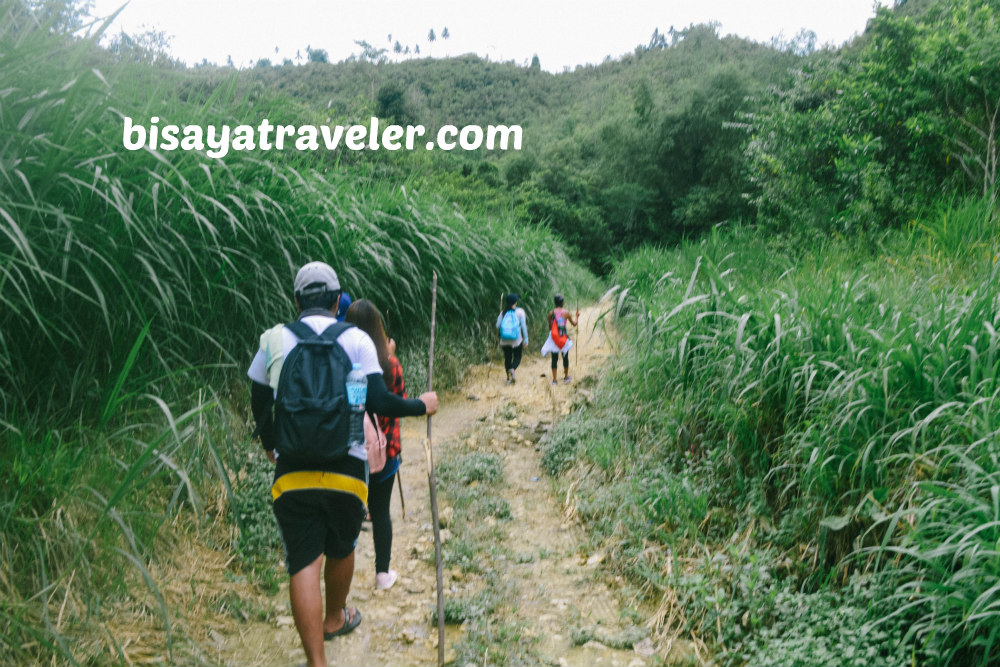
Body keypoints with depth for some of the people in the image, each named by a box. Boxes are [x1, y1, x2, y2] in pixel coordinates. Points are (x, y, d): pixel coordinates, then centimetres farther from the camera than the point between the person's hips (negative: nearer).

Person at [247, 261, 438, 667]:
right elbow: (378, 401, -8)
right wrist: (420, 405, 10)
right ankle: (334, 618, 46)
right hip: (346, 467, 0)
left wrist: (269, 446, 32)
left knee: (303, 564, 2)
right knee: (340, 550, 23)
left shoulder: (274, 340, 5)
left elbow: (259, 403, 14)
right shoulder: (355, 339, -1)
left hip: (292, 471, 0)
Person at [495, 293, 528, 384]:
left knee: (507, 358, 12)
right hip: (517, 339, -2)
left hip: (505, 340, 2)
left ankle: (509, 378, 11)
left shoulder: (503, 312, 0)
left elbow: (497, 325, -1)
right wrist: (526, 339, -1)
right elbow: (523, 326, -7)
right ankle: (512, 369, -21)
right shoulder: (520, 311, -6)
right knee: (517, 357, 9)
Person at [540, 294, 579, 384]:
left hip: (553, 338, 0)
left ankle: (554, 379, 2)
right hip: (564, 338, 0)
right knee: (565, 357, 16)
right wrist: (577, 316, 26)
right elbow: (574, 323, 7)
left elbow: (549, 326, 4)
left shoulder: (551, 313, -4)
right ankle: (566, 376, 27)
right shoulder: (566, 312, -5)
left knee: (554, 359, 5)